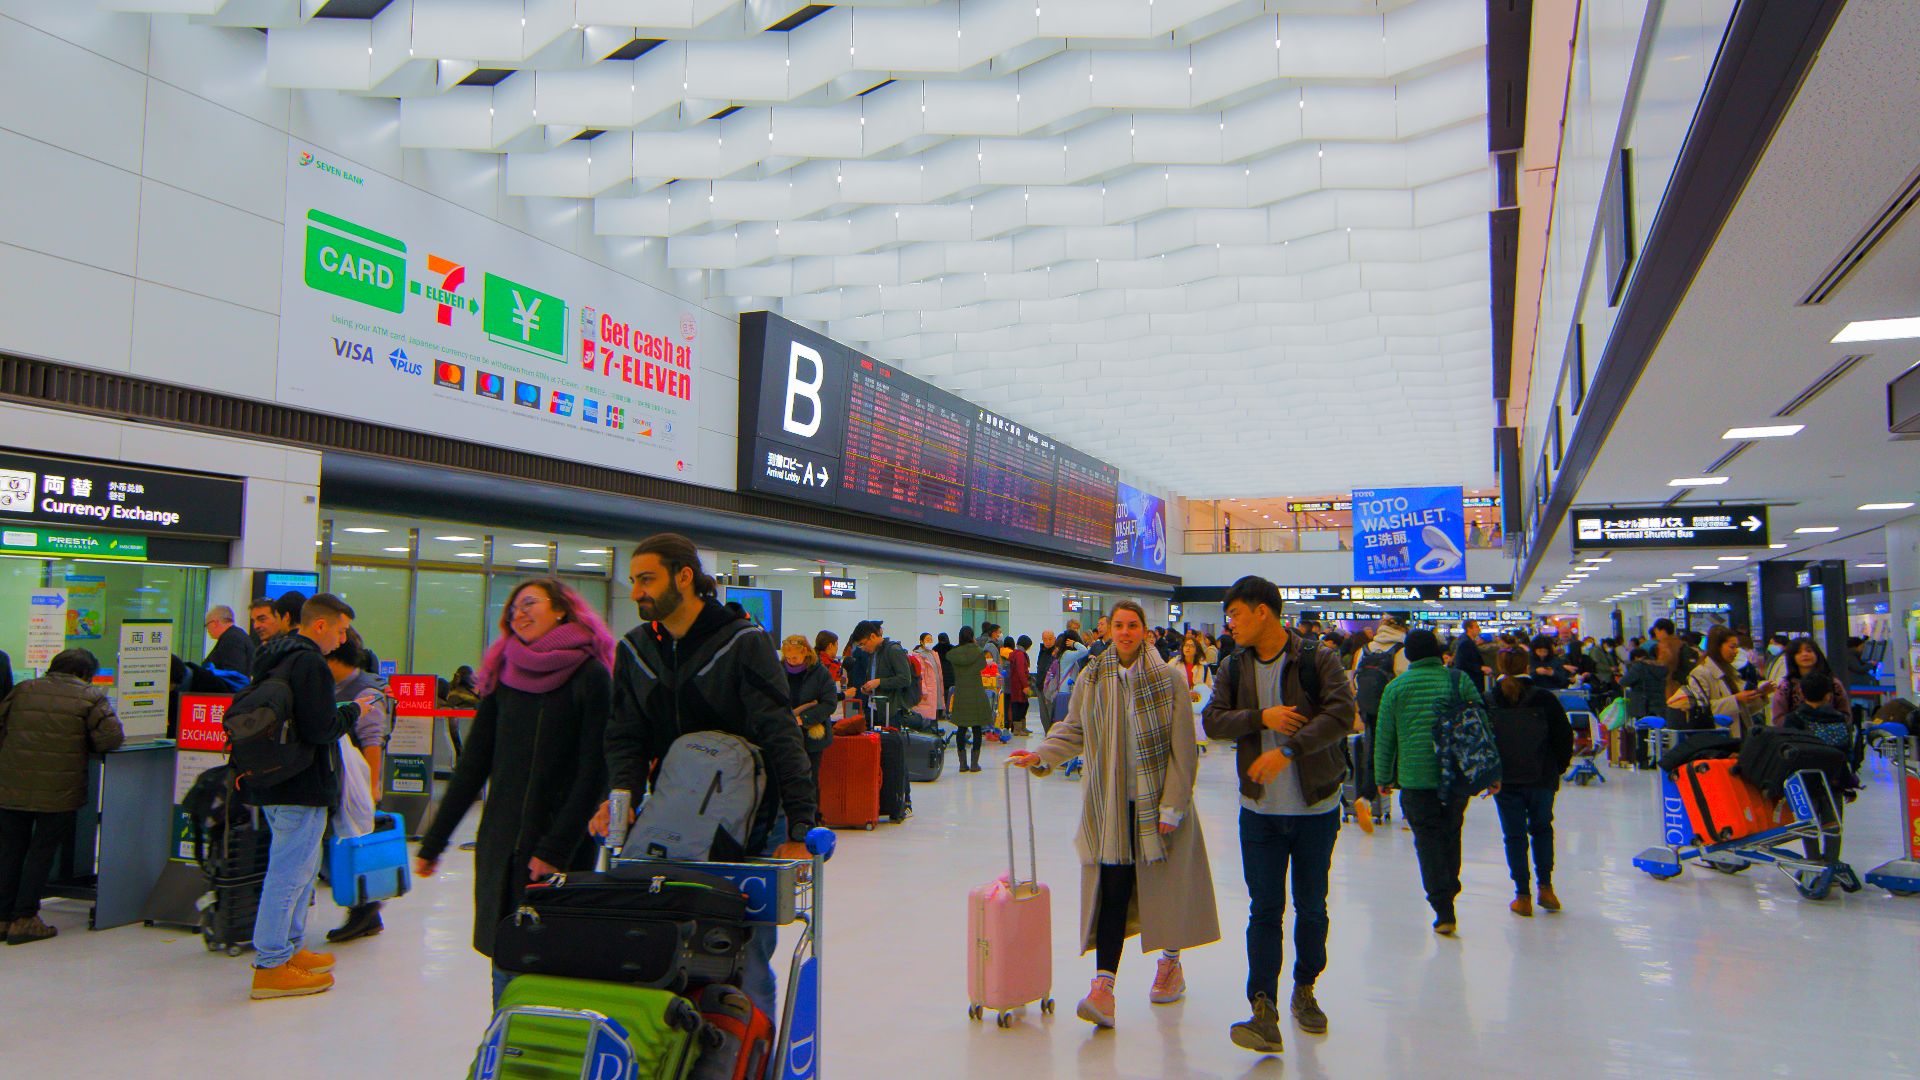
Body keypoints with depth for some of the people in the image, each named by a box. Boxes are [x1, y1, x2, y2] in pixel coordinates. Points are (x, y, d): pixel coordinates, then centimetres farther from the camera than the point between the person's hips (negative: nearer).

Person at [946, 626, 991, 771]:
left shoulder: (952, 653, 0)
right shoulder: (978, 651, -6)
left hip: (960, 694, 2)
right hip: (976, 693, -2)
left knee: (961, 728, 9)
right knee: (977, 729, 4)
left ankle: (963, 763, 9)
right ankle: (974, 763, 4)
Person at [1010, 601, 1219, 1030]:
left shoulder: (1169, 678, -7)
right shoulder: (1092, 679, 2)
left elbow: (1183, 746, -7)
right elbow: (1073, 730, 11)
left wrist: (1172, 804, -10)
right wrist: (1040, 754, -7)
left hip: (1156, 801, -1)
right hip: (1110, 805, 1)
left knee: (1165, 883, 11)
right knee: (1113, 889, -4)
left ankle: (1171, 962, 35)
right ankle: (1103, 984, -7)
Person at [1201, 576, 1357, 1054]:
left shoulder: (1318, 659, -8)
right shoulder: (1233, 666, 3)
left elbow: (1341, 714, -19)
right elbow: (1213, 721, -3)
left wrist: (1290, 749, -28)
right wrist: (1262, 717, -19)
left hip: (1316, 807, -1)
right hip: (1260, 809, 2)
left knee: (1312, 907, 12)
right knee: (1264, 910, -2)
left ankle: (1305, 989, 33)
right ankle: (1264, 1012, -2)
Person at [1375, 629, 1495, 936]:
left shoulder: (1396, 688, 0)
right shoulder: (1458, 680, 2)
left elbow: (1384, 737, 2)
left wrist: (1383, 778, 12)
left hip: (1415, 779, -2)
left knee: (1428, 840, 3)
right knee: (1451, 833, 21)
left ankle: (1444, 910, -2)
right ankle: (1449, 890, 28)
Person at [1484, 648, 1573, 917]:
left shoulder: (1488, 702, -7)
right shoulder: (1544, 698, -9)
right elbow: (1565, 736, -4)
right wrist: (1558, 768, 11)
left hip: (1505, 781, 0)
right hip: (1542, 779, 1)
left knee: (1514, 836, 8)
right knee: (1542, 829, 21)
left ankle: (1523, 897, 10)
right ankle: (1546, 887, 17)